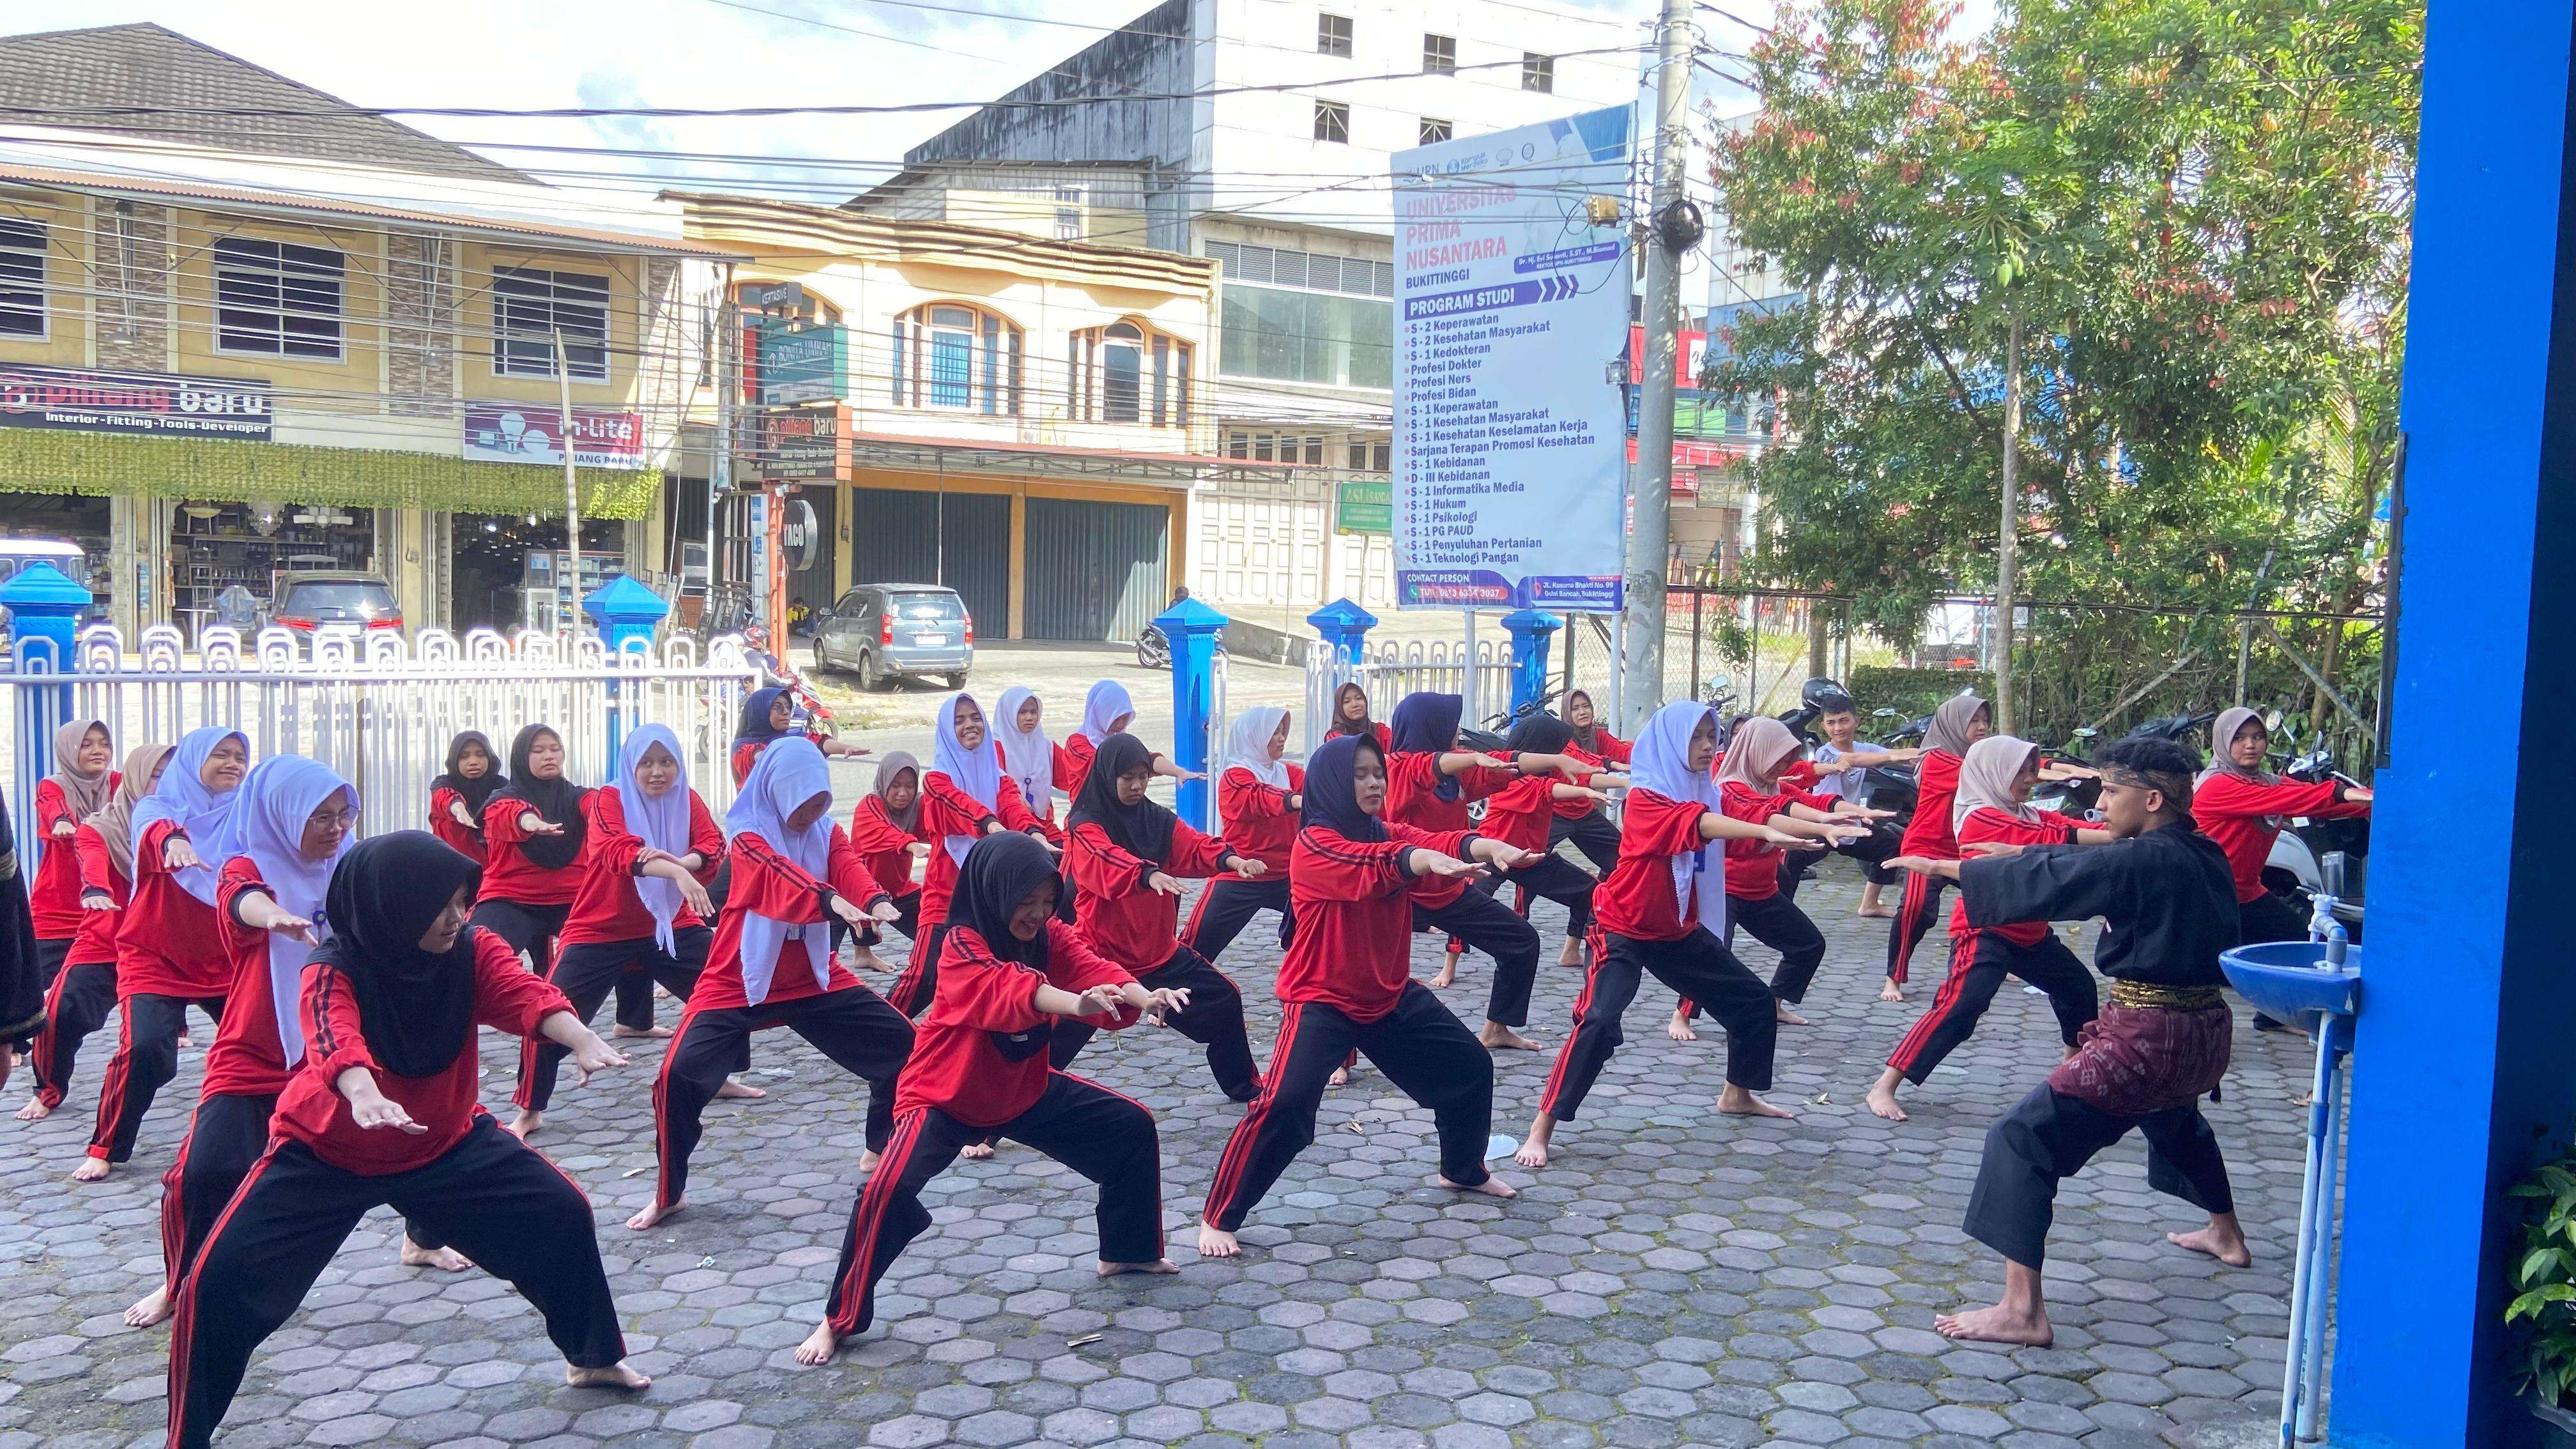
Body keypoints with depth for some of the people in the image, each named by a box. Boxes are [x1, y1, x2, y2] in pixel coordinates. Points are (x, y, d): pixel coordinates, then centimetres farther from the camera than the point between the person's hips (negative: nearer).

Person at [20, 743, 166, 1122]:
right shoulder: (98, 829, -6)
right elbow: (93, 860, -28)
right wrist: (96, 889, -49)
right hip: (101, 947, -2)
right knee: (62, 1013, -18)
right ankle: (49, 1090, 8)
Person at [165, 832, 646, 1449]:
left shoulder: (473, 952, -16)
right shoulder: (333, 973, -26)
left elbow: (525, 992, -35)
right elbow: (335, 1038, -48)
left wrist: (581, 1039, -57)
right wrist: (364, 1096, -71)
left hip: (448, 1141, 3)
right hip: (327, 1149, -3)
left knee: (563, 1215, 1)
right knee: (222, 1281, -14)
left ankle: (595, 1358, 25)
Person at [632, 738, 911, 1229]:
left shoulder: (828, 832, 1)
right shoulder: (747, 835, -14)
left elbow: (849, 869, -21)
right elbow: (779, 874, -36)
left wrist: (876, 900, -45)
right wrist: (830, 899, -57)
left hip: (815, 979, 5)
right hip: (738, 983, -5)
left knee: (902, 1042, 1)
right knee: (679, 1074, -19)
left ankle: (882, 1148, 22)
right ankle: (669, 1193, 3)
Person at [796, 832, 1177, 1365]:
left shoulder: (1050, 936, -8)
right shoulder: (961, 947, -28)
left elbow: (1092, 966, -25)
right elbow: (1009, 990, -48)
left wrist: (1145, 996, -47)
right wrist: (1076, 1003, -67)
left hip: (1026, 1089, 7)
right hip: (946, 1096, -7)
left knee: (1132, 1128, 7)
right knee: (889, 1190, -28)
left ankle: (1127, 1251, 28)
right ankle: (839, 1320, -8)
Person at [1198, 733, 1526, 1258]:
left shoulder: (1387, 832, 2)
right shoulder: (1314, 845, -18)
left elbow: (1435, 840, -19)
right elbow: (1373, 866, -40)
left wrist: (1485, 847, -41)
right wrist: (1427, 859, -59)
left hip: (1391, 994, 8)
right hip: (1322, 998, -8)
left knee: (1471, 1065, 15)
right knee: (1284, 1102, -22)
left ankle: (1464, 1171, 40)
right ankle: (1219, 1218, -7)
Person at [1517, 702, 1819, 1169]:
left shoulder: (1705, 791, 2)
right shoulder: (1645, 798, -21)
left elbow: (1749, 814, -9)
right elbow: (1700, 824, -38)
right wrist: (1769, 833, -50)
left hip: (1679, 930, 8)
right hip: (1625, 931, -8)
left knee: (1755, 1002, 13)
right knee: (1598, 1023, -24)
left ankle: (1738, 1095, 36)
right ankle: (1541, 1130, -15)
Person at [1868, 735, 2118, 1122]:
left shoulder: (2031, 815, 9)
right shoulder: (1981, 818, -17)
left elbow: (2078, 829, -6)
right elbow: (2054, 840, -25)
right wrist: (2119, 837, -28)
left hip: (2031, 932, 9)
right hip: (1985, 933, -9)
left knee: (2080, 988, 24)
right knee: (1959, 1007, -23)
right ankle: (1884, 1088, -21)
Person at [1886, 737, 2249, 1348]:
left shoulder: (2143, 861, -17)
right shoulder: (2204, 856, 8)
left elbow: (2044, 881, -15)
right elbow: (2090, 865, 19)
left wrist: (1942, 868, -7)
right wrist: (2023, 854, 18)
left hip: (2146, 1038, -10)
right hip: (2205, 1029, 10)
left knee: (2024, 1141, -10)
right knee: (2175, 1120, 40)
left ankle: (2022, 1310, -17)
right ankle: (2226, 1236, 62)